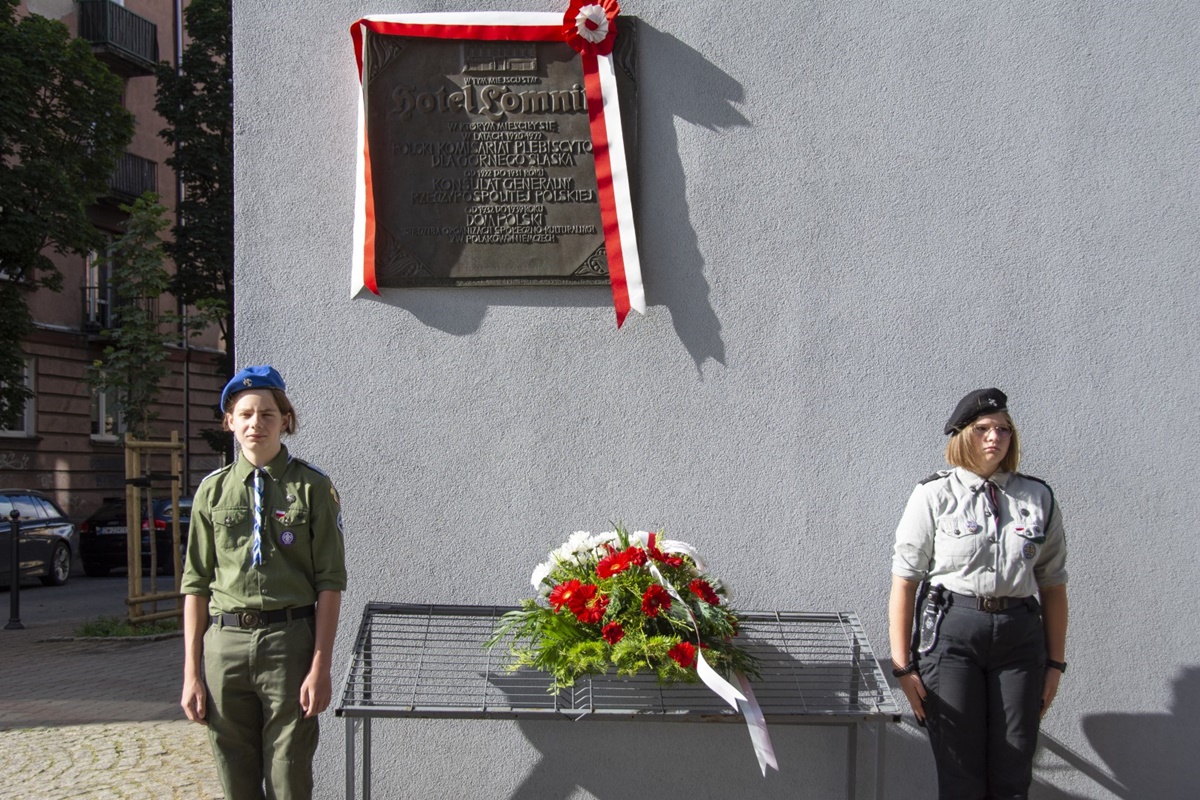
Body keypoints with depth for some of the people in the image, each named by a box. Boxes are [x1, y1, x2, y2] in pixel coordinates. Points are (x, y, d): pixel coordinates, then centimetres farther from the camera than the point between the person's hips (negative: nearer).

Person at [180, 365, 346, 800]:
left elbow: (330, 583, -3)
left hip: (290, 639, -3)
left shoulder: (311, 486, 0)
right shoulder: (213, 490, 8)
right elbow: (196, 585, 9)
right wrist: (191, 674, 5)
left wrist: (320, 667, -9)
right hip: (226, 643, 3)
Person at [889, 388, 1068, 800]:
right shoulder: (934, 496, 0)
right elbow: (904, 582, -1)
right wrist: (902, 665, -5)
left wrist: (1055, 663, 10)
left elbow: (1053, 586, 13)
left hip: (1019, 635, 3)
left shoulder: (1038, 499, 9)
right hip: (951, 631, -2)